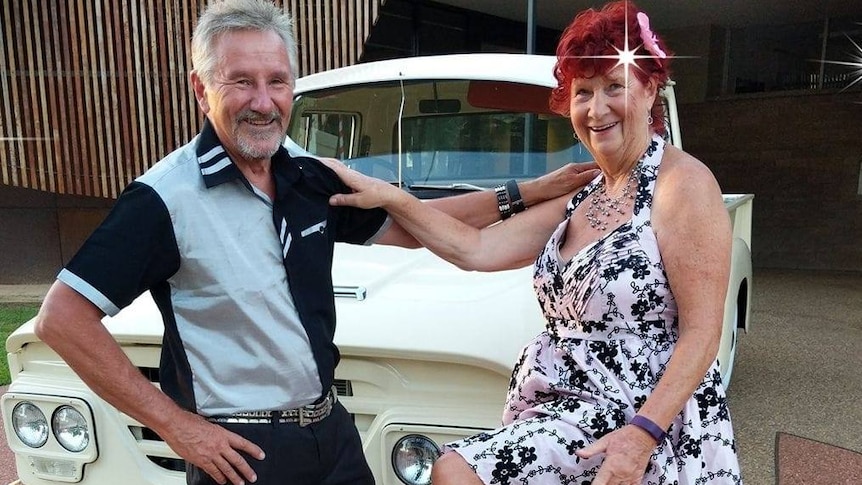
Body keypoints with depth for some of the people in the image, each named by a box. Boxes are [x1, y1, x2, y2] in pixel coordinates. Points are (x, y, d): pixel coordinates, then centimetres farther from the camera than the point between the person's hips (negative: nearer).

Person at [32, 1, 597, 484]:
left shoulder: (308, 179, 1)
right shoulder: (166, 197, -17)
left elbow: (407, 227, 8)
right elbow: (62, 318, -17)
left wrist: (530, 191, 3)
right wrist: (174, 424, -16)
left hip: (334, 431, 6)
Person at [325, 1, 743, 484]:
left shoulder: (682, 182, -12)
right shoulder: (581, 196, 9)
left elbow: (702, 334, -15)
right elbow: (475, 249, 1)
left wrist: (643, 434, -23)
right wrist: (387, 196, -6)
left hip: (653, 421, -7)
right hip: (569, 408, 7)